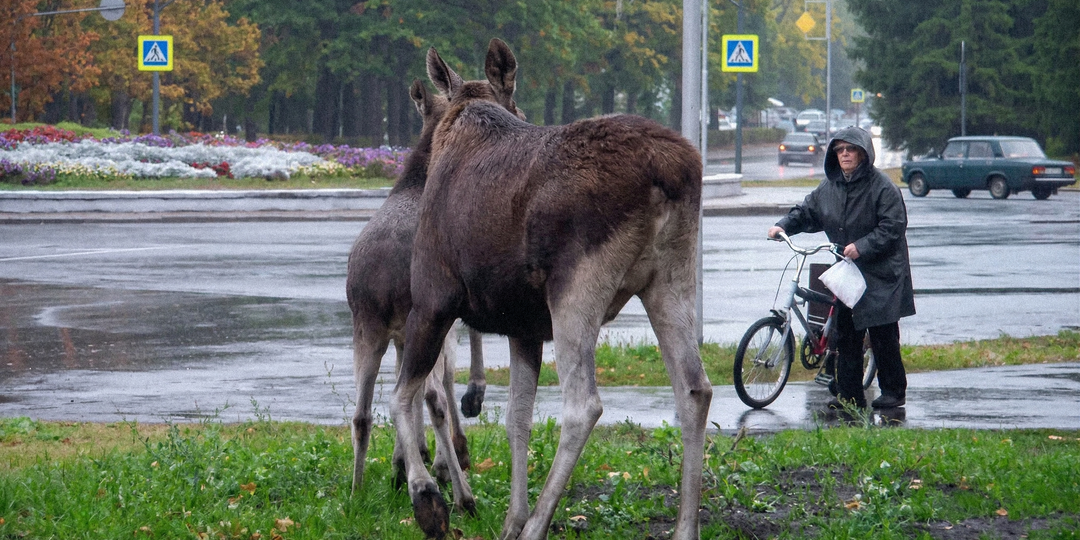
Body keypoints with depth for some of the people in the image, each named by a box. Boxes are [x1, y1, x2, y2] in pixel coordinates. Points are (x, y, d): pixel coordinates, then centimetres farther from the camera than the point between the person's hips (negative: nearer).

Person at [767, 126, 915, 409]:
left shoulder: (882, 187, -11)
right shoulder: (829, 187, 8)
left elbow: (892, 228, -14)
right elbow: (808, 211, 20)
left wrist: (862, 247, -22)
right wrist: (784, 225, 4)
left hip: (880, 274, -6)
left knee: (883, 335, -4)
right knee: (845, 335, 5)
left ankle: (893, 391, 9)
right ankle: (849, 394, 11)